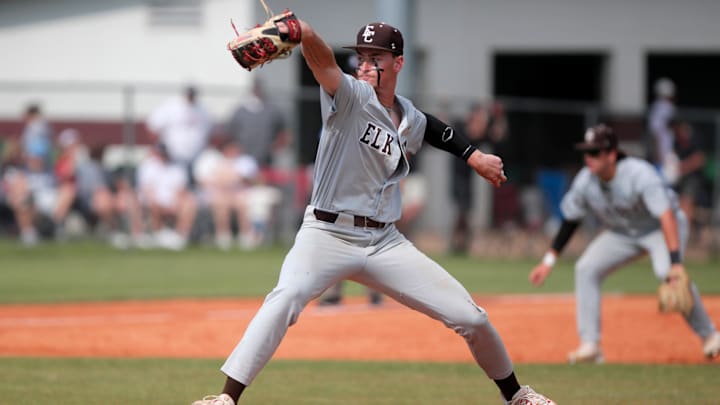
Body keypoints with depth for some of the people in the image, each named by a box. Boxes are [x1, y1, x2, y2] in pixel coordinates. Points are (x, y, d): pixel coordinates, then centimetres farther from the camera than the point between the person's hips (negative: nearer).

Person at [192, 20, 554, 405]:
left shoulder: (410, 120, 9)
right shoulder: (350, 96, -8)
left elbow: (433, 128, 35)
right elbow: (323, 61, -31)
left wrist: (473, 155, 25)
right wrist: (304, 35, -50)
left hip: (385, 242, 5)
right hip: (327, 234, -5)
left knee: (469, 316, 2)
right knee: (287, 296, -35)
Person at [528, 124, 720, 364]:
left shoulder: (639, 174, -34)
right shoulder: (585, 182, -15)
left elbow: (666, 216, -42)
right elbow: (570, 220, 1)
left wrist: (675, 261, -53)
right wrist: (549, 261, -2)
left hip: (659, 228, -6)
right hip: (621, 234, 6)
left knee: (666, 272, -32)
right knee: (585, 269, -12)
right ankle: (590, 346, -9)